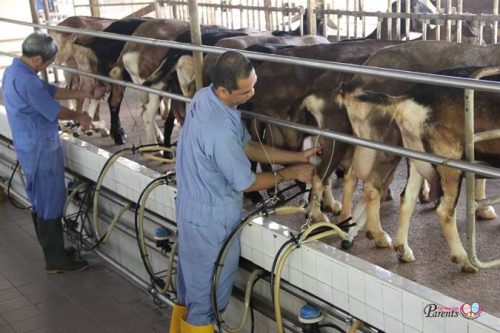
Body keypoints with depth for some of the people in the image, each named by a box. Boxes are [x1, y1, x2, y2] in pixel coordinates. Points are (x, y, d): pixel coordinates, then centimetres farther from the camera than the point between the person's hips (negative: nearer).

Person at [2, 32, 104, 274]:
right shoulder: (26, 80, -25)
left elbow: (51, 91, 16)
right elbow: (54, 111, -16)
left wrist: (85, 94, 16)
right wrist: (78, 116, 3)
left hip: (32, 147, 10)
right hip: (42, 150, -10)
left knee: (41, 203, 18)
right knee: (51, 205, 0)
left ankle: (53, 252, 31)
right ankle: (56, 261, 10)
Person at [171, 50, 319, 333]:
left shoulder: (204, 97, -4)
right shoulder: (220, 130, -33)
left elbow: (247, 147, 6)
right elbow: (246, 183, -19)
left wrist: (297, 156, 3)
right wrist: (291, 173, -6)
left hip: (193, 206, 9)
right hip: (212, 218, -9)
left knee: (192, 277, 27)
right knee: (209, 289, 12)